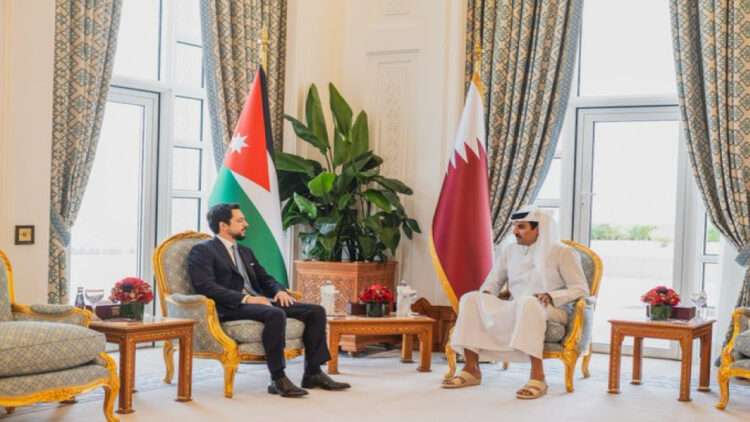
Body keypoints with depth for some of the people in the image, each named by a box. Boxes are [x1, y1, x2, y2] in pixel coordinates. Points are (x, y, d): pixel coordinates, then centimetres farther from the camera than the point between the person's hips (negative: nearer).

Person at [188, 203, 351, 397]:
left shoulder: (245, 251, 26)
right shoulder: (202, 251, -1)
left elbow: (265, 279, 27)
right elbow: (205, 286, -15)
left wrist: (280, 290, 2)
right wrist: (245, 298, -22)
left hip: (259, 302, 8)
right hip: (231, 309, -8)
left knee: (316, 311, -6)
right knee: (276, 314, -37)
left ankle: (313, 373, -4)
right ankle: (278, 379, -29)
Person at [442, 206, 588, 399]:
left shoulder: (563, 253, 0)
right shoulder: (510, 251, 15)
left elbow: (581, 289, -6)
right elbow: (493, 281, 19)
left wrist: (551, 296, -22)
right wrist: (486, 294, -6)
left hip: (551, 311, -5)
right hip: (514, 311, 5)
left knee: (528, 302, -41)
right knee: (471, 299, -17)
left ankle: (537, 376, -44)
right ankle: (471, 370, -21)